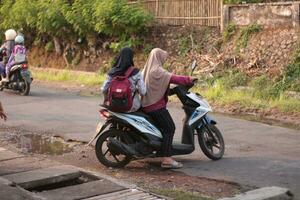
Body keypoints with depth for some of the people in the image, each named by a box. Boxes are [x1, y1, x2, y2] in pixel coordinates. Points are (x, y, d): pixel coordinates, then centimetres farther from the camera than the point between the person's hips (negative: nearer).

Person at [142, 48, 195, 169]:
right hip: (156, 106, -10)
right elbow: (173, 78, -22)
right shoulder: (157, 71, -15)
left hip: (146, 104, 10)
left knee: (163, 127, 23)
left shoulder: (146, 70, 14)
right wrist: (189, 80, -11)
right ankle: (166, 159, -18)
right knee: (169, 128, -12)